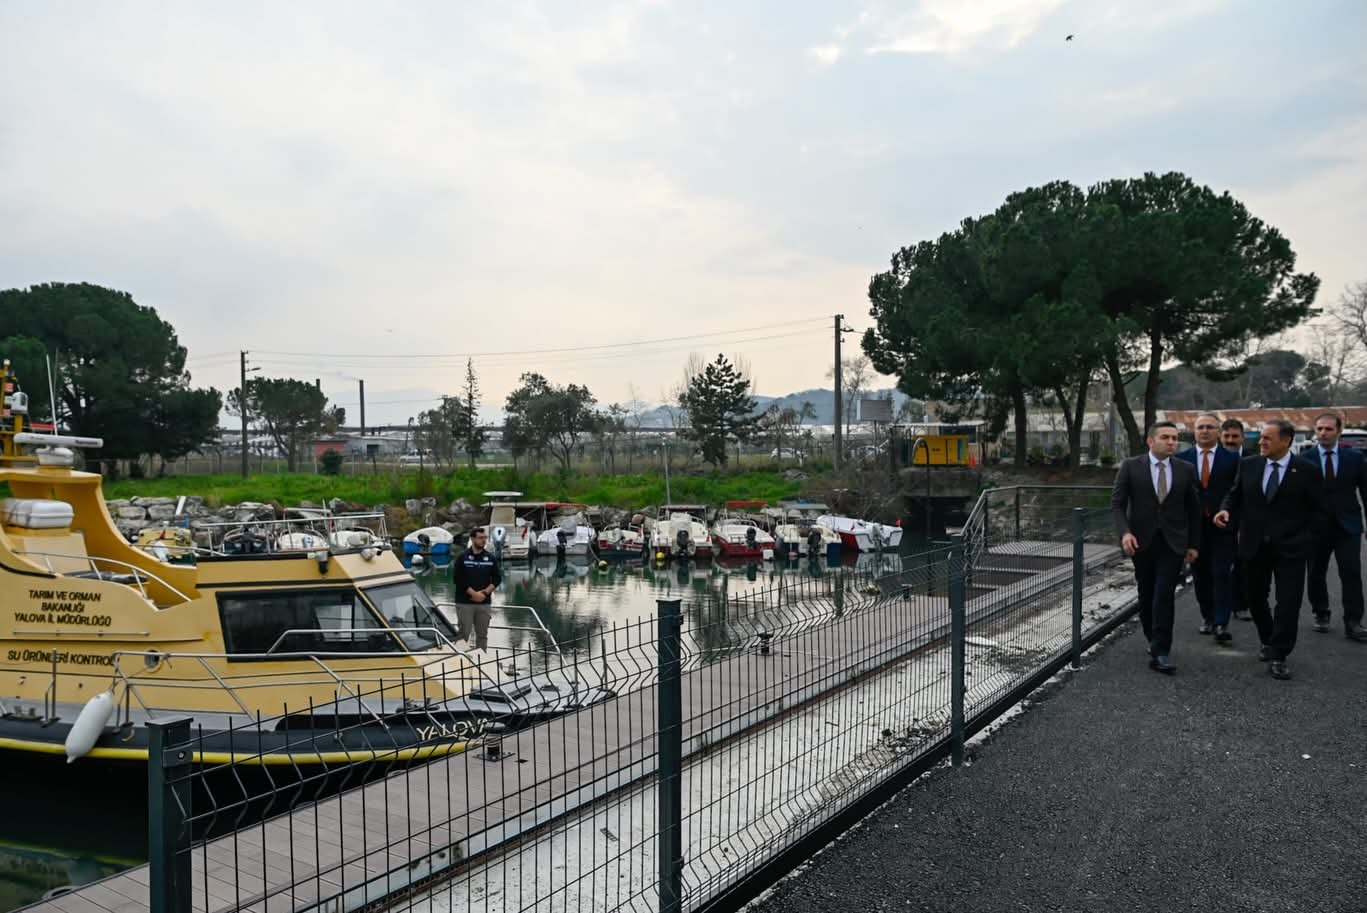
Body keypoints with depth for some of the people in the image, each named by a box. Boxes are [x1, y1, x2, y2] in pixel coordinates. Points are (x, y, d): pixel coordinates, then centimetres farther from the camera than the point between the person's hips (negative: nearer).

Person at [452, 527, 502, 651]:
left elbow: (497, 578, 7)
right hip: (464, 603, -3)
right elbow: (459, 579, -8)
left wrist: (485, 592, -8)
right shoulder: (463, 557, -1)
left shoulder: (491, 558, 9)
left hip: (484, 603, 3)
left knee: (482, 635, 7)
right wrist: (473, 593, -14)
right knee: (463, 633, -5)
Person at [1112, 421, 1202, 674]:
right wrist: (1125, 532, -19)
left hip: (1173, 542, 0)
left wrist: (1194, 543, 11)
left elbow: (1193, 509, 10)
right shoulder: (1130, 467, -3)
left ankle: (1160, 654, -7)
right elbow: (1117, 503, -5)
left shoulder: (1186, 470, 2)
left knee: (1164, 596, -10)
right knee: (1146, 596, 11)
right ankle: (1154, 641, 30)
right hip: (1142, 541, 0)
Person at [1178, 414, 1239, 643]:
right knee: (1201, 575, 10)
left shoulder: (1232, 459, 1)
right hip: (1194, 527, 2)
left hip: (1222, 526, -2)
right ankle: (1207, 617, 24)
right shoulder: (1182, 459, 5)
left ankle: (1221, 624, -6)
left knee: (1221, 575, -6)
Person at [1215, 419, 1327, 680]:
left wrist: (1307, 539, -7)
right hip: (1254, 547, 3)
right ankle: (1268, 641, 35)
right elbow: (1235, 494, 10)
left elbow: (1317, 511, 0)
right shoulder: (1248, 465, 3)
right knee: (1254, 598, 13)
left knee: (1288, 602, -3)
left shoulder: (1307, 470, -5)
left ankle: (1278, 657, 5)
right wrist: (1226, 510, -11)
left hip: (1291, 549, -3)